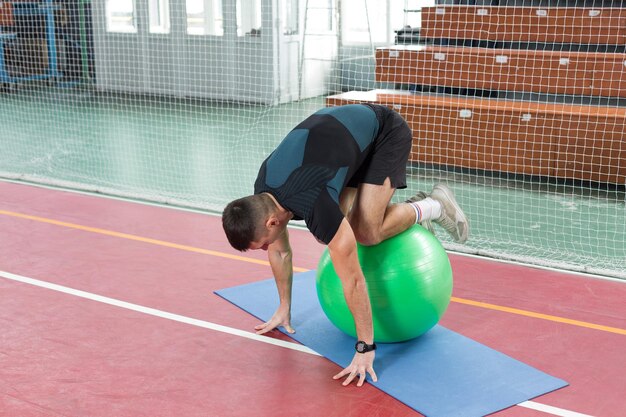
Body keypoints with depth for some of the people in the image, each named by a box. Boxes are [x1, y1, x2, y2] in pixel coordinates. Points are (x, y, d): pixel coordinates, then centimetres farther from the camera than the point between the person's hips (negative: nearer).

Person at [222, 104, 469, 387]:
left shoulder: (312, 204, -39)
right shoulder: (262, 197, -16)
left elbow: (352, 279, -34)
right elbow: (280, 251, 4)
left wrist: (365, 348, -28)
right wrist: (284, 309, 12)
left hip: (385, 131, -7)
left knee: (367, 232, -22)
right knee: (328, 234, -3)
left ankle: (429, 208, 6)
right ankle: (414, 209, 16)